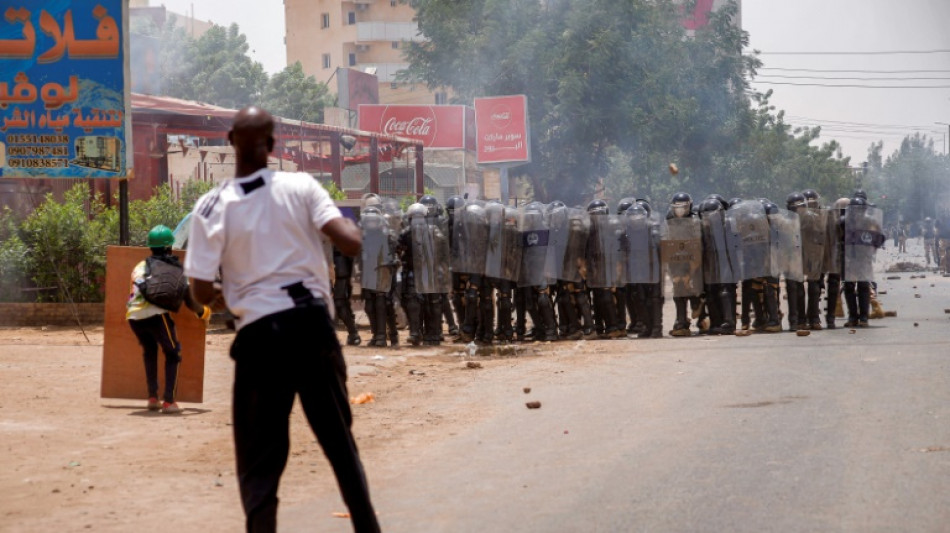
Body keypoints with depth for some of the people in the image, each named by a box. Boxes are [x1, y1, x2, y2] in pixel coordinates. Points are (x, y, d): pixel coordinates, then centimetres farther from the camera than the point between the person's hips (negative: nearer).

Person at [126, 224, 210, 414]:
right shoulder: (178, 270, 18)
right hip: (157, 314, -3)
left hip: (134, 315, 3)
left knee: (149, 352, 28)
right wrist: (204, 312, 38)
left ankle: (152, 398, 23)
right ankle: (169, 401, 2)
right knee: (172, 354, 15)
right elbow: (190, 301, 20)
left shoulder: (141, 266, 22)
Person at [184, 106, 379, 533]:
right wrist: (351, 225, 11)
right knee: (339, 438, 16)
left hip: (259, 333, -1)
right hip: (312, 322, 1)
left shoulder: (212, 206, -4)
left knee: (259, 455, 7)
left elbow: (201, 292, -5)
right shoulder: (301, 186, -2)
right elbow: (350, 244, -11)